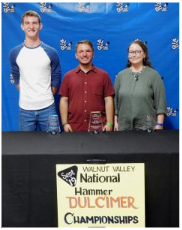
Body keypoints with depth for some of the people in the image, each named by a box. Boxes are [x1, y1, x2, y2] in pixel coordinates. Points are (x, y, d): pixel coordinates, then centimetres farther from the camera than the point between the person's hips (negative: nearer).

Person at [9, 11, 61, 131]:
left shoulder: (51, 52, -4)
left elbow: (56, 77, 4)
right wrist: (25, 94, 7)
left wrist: (47, 96, 5)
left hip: (47, 107, -1)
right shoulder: (15, 53, 0)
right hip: (25, 109, 1)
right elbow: (16, 77, 12)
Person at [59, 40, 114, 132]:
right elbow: (64, 100, 5)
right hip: (74, 128, 1)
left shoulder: (103, 75, 4)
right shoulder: (68, 76, 7)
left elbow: (108, 100, 2)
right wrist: (65, 123, -2)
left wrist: (109, 123, -5)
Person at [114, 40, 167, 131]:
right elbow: (115, 100, 7)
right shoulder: (121, 75, 7)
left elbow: (160, 102, -5)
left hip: (146, 127, -2)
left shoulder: (153, 75, -2)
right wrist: (115, 122, 4)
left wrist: (159, 124, -10)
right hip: (124, 126, 3)